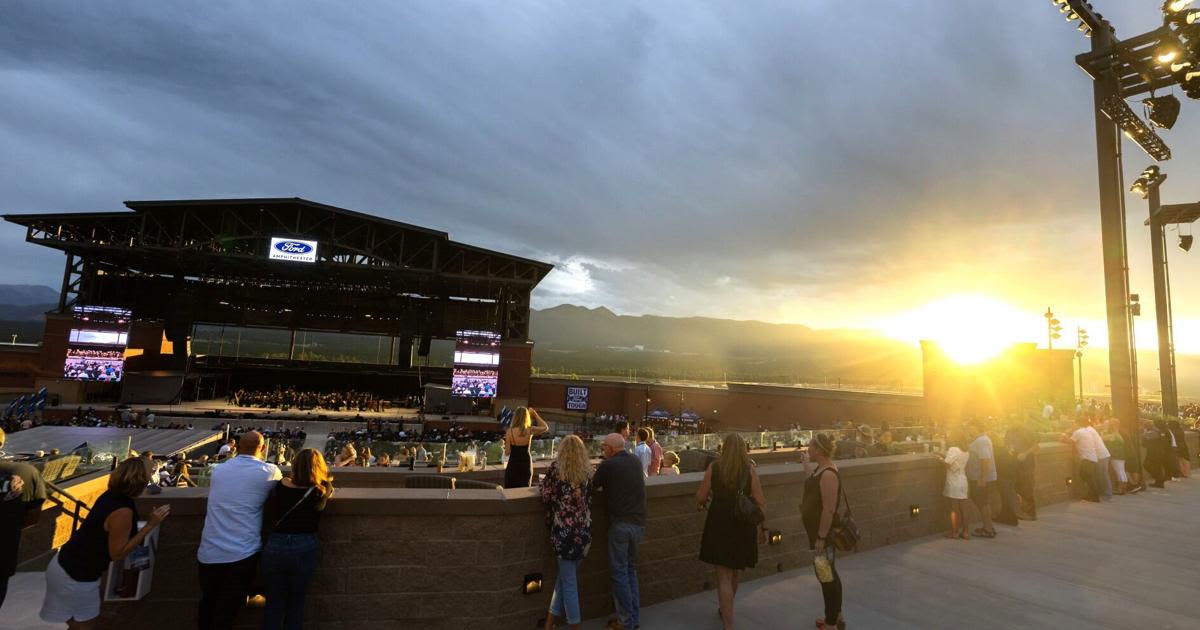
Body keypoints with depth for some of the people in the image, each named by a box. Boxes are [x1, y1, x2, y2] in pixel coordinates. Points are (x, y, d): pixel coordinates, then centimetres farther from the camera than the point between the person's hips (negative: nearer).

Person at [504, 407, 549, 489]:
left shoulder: (510, 431, -13)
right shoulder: (530, 430, -9)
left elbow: (507, 453, -8)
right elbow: (545, 427, 10)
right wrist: (535, 414, 8)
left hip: (513, 464, -2)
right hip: (526, 464, 2)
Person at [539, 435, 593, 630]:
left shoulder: (556, 467, -6)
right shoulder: (587, 471, 3)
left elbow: (546, 495, -3)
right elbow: (587, 499, 10)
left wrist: (545, 482, 16)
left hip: (564, 531, -3)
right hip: (584, 531, 3)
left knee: (568, 581, 9)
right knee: (566, 576, 18)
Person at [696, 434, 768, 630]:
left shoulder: (714, 467, -8)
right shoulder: (750, 470, -5)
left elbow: (700, 498, -5)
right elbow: (760, 502, -5)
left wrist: (702, 502, 18)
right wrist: (763, 527, 7)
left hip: (719, 525, -3)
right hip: (742, 526, 3)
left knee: (723, 576, 3)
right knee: (733, 572, 24)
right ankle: (726, 611, 44)